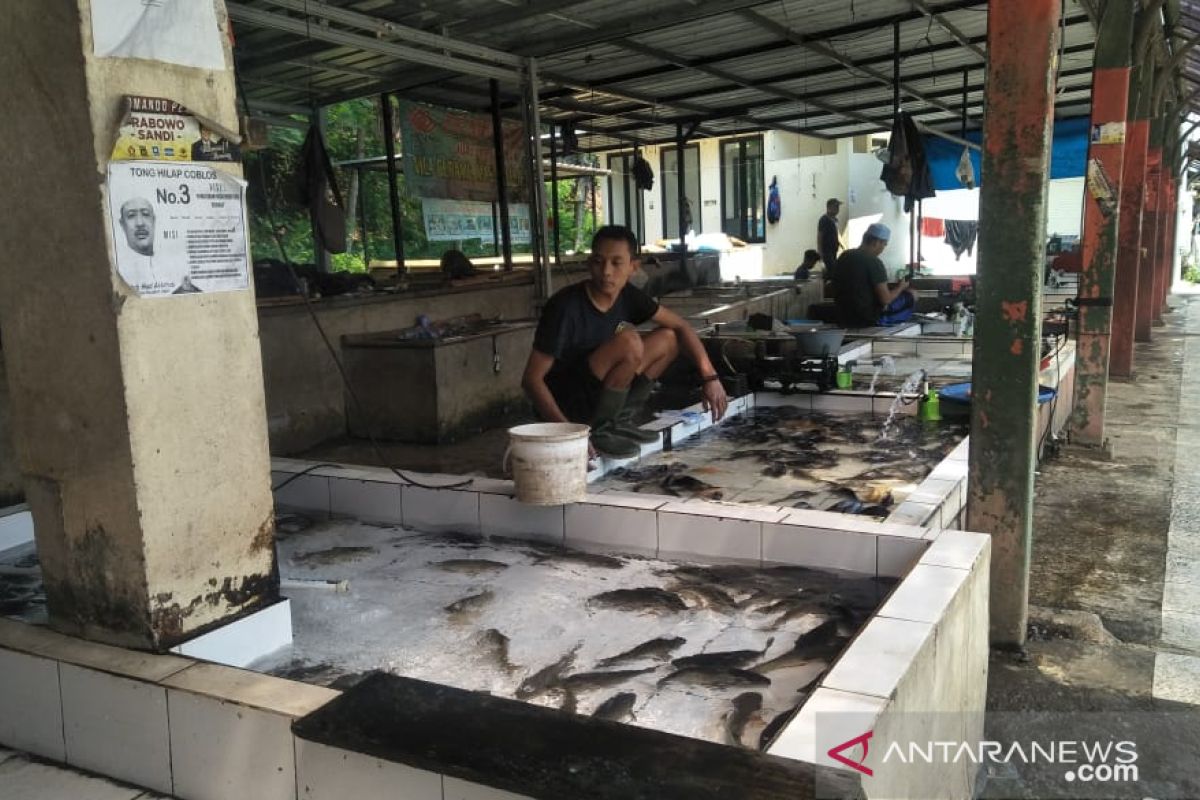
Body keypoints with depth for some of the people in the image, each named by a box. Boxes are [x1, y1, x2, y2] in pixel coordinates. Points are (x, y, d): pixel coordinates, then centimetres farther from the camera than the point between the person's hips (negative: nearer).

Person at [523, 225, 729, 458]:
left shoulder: (627, 296, -4)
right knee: (629, 342, -28)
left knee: (668, 339, 3)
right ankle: (598, 433, -14)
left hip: (596, 395, 7)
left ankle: (618, 421, 3)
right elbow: (531, 379, -23)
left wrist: (710, 376, -5)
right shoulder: (565, 307, -23)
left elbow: (679, 326, 7)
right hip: (563, 406, -7)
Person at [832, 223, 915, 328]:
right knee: (910, 298, 9)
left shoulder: (844, 256, 4)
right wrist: (901, 287, 2)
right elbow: (885, 299, -18)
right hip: (868, 319, -8)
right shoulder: (874, 263, -18)